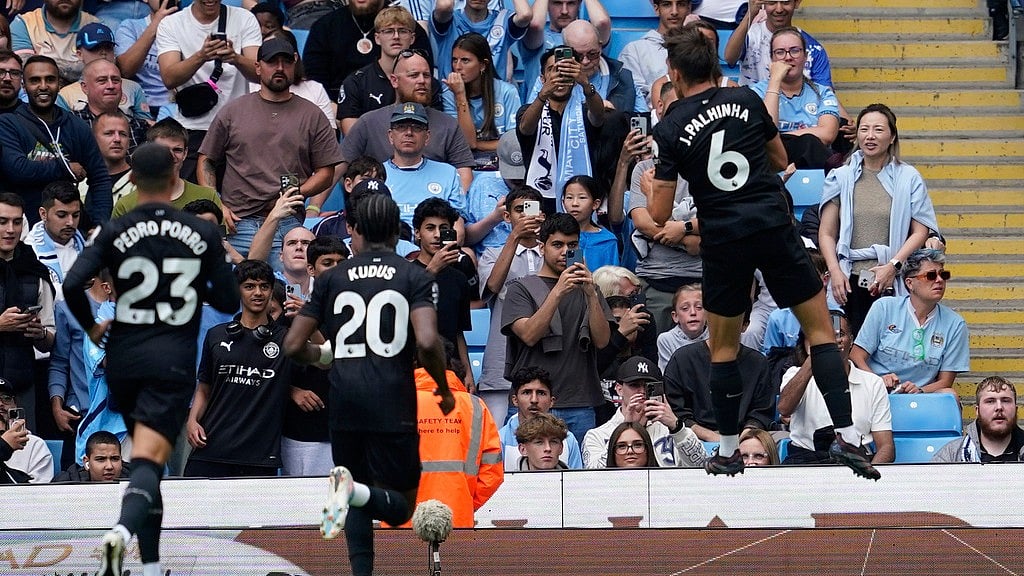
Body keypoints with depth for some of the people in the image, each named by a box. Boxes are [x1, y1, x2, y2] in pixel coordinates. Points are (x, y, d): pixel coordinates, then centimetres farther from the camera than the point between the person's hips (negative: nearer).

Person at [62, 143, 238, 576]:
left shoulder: (115, 232, -2)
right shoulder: (202, 234, -1)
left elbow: (73, 285, -12)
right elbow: (228, 301, 2)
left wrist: (91, 328, 6)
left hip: (124, 359, 2)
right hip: (174, 361, -2)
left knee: (146, 456, 19)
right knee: (148, 461, -12)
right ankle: (122, 532, -41)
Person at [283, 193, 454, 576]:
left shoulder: (333, 278, 10)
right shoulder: (415, 277, 3)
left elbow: (293, 346, 8)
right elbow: (427, 342, -13)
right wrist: (444, 389, 4)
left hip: (344, 400, 3)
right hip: (392, 401, -3)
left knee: (358, 504, 18)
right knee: (400, 508, 4)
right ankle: (354, 491, -27)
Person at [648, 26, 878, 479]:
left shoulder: (669, 130, -1)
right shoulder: (747, 101, 4)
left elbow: (659, 215, -1)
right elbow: (780, 160, 19)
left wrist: (646, 188, 20)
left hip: (723, 241, 0)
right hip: (775, 226, 1)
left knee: (723, 347, 16)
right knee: (820, 329, 6)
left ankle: (728, 451, 19)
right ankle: (846, 436, -5)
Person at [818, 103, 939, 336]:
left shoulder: (909, 178, 8)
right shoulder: (840, 177, 12)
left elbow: (921, 232, 3)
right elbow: (826, 233, 10)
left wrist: (893, 266, -9)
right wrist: (835, 271, -4)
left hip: (894, 283, -2)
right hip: (850, 282, 2)